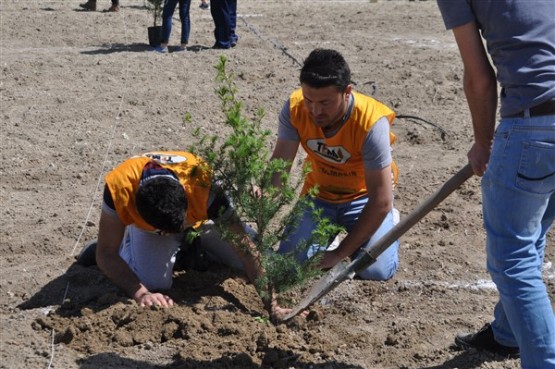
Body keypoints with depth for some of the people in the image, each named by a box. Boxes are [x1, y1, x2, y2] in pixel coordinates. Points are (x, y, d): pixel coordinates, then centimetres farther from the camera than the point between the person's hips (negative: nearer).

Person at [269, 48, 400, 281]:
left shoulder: (371, 121, -33)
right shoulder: (295, 108, -23)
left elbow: (381, 202, -29)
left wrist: (339, 254, -28)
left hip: (363, 197, -3)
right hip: (319, 193, 3)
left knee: (375, 271, -22)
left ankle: (390, 225, 12)